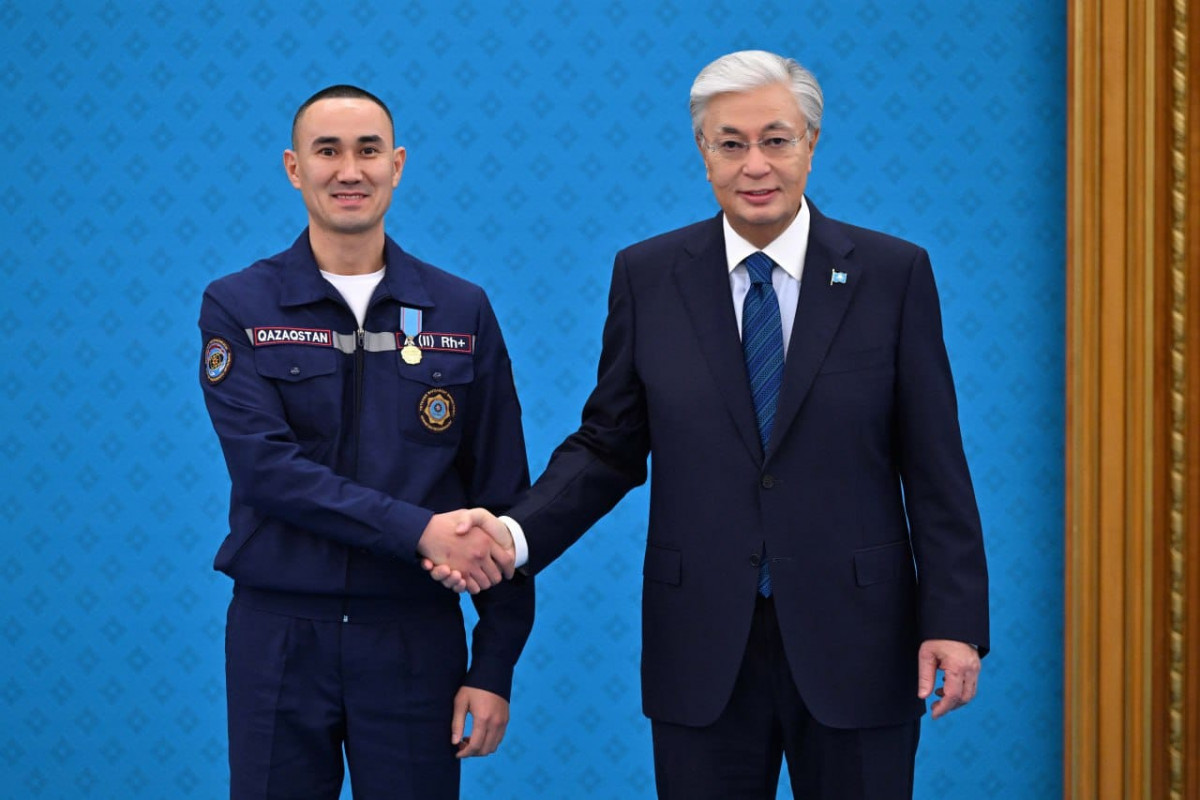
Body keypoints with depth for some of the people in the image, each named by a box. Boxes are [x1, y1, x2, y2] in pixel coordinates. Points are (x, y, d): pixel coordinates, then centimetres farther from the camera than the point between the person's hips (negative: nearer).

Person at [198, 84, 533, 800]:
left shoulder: (463, 311, 5)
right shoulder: (237, 306, 1)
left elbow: (502, 495, 4)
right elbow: (265, 466, -11)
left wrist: (496, 666, -1)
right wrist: (419, 531, -20)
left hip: (416, 636, 1)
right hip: (280, 635, -1)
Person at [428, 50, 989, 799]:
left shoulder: (894, 273, -1)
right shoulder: (648, 276, 3)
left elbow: (934, 464, -1)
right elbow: (608, 447, 6)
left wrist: (955, 621, -6)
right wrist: (516, 534, -11)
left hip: (851, 644, -1)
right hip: (702, 651, 1)